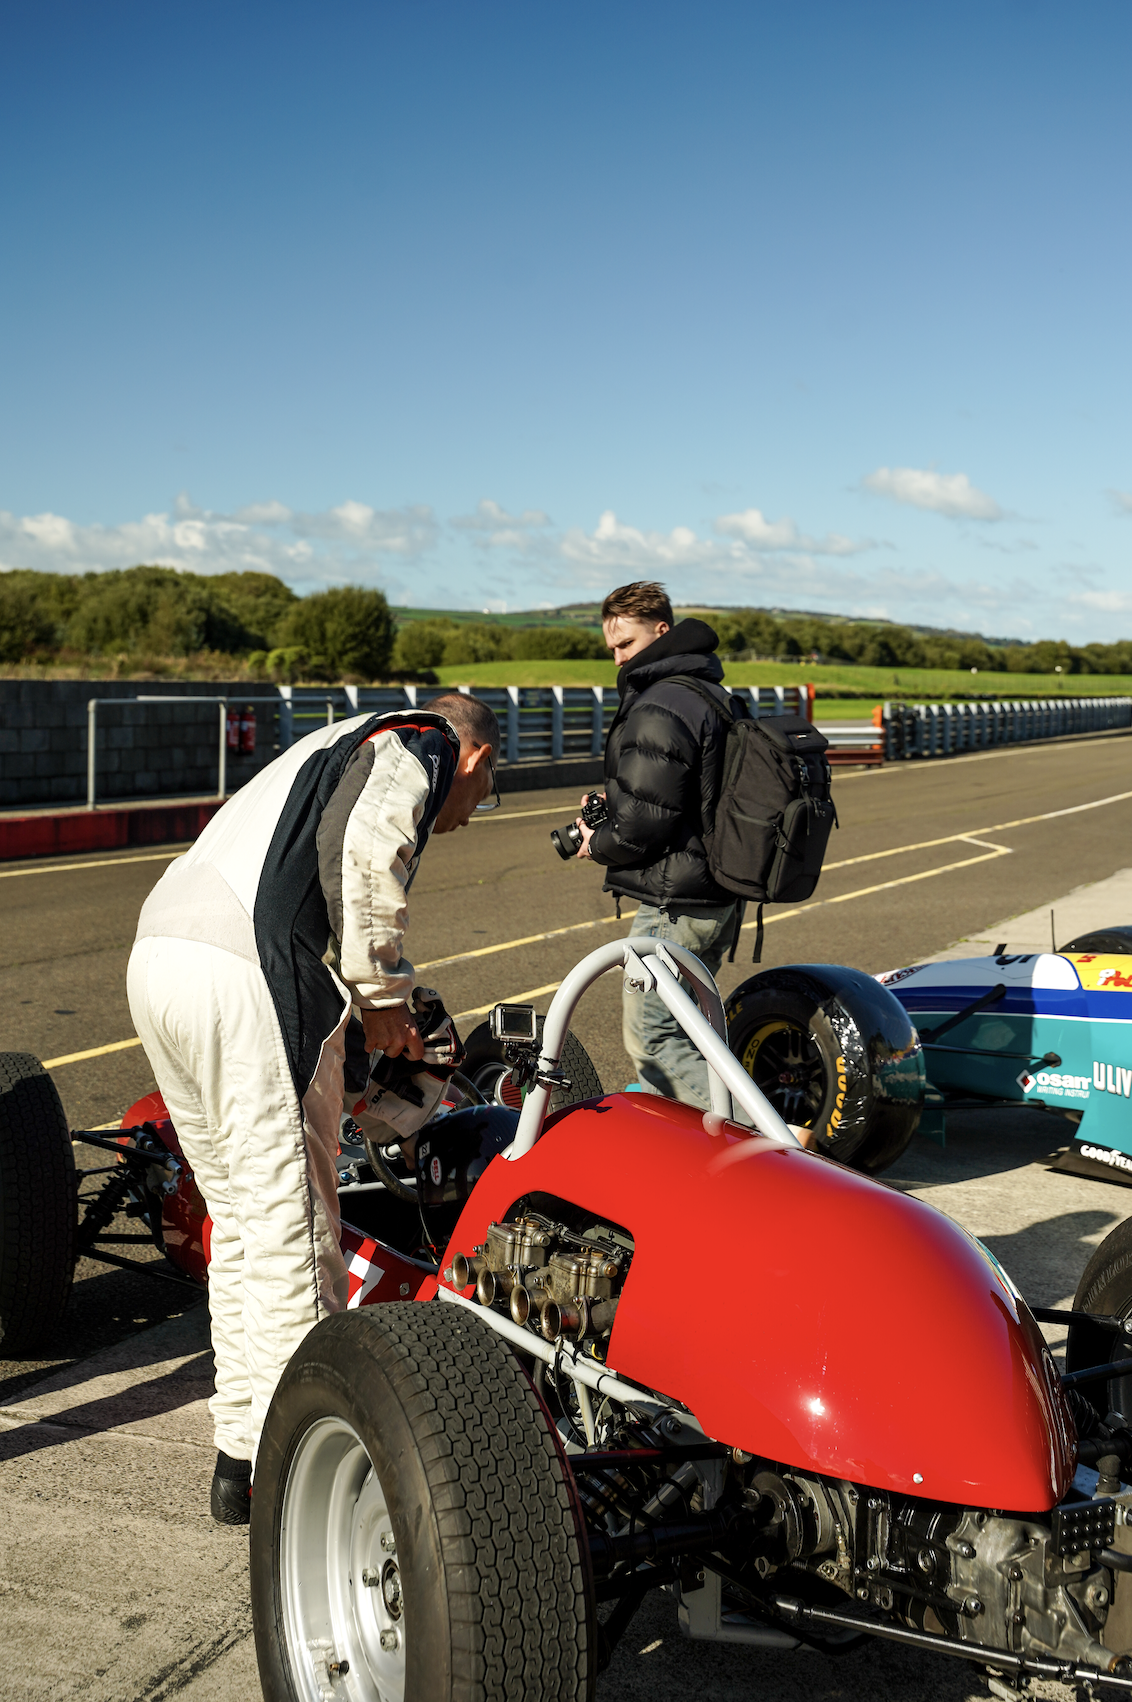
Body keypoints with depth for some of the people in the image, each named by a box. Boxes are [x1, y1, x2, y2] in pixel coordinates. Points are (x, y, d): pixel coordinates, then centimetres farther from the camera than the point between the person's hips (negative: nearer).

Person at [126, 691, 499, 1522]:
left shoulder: (341, 748, 33)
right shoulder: (418, 745, 6)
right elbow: (364, 853, -15)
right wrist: (382, 994, -4)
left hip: (159, 955, 9)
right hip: (247, 977, -9)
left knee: (241, 1215, 17)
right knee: (290, 1226, -2)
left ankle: (241, 1457, 23)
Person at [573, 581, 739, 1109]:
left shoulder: (658, 710, -19)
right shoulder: (713, 695, 13)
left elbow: (643, 827, -21)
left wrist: (597, 844, -1)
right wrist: (613, 806, 14)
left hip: (674, 905, -10)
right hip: (719, 898, 10)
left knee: (651, 1036, -4)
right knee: (680, 1029, 18)